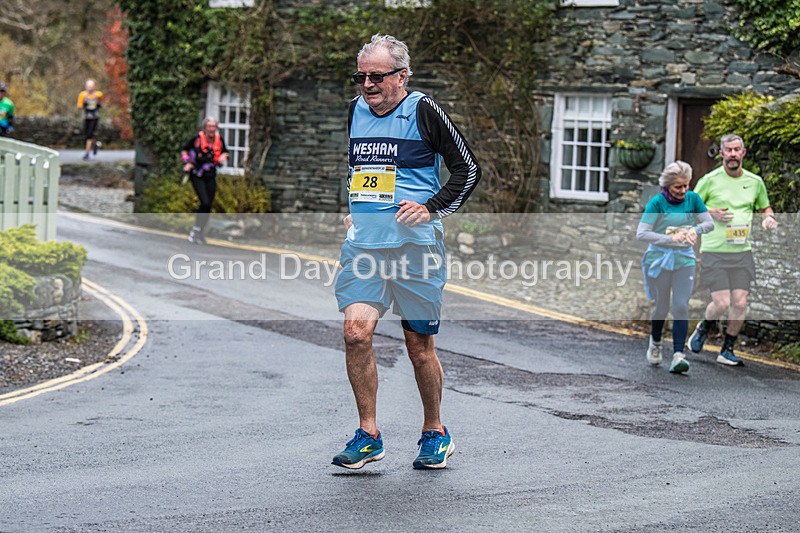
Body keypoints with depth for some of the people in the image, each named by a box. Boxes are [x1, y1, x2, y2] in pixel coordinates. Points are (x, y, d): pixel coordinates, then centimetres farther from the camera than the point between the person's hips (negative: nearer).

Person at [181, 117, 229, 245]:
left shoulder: (219, 140, 1)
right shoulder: (197, 138, -10)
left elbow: (224, 152, 19)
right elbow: (184, 150, 4)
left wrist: (223, 157, -4)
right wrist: (187, 162, -11)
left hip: (210, 176, 5)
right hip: (197, 176, -5)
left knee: (209, 206, 3)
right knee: (205, 203, -19)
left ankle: (199, 233, 17)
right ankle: (196, 230, -4)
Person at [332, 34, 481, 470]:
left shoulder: (423, 111, -5)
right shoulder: (355, 111, 12)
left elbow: (468, 169, -2)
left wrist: (432, 208, -11)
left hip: (415, 243, -4)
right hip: (363, 242, 4)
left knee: (419, 346, 4)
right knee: (356, 331, -13)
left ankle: (435, 433, 23)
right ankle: (368, 435, -3)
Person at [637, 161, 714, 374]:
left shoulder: (692, 198, -1)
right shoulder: (657, 202, -12)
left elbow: (710, 223, 6)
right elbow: (641, 233, -17)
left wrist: (695, 230, -17)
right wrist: (671, 238, -27)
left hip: (684, 259, 2)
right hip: (659, 258, -2)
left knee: (681, 307, -9)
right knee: (661, 307, 8)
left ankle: (678, 355, -14)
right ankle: (655, 343, 36)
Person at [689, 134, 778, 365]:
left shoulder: (755, 181, 8)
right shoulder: (710, 180, -4)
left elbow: (765, 208, 24)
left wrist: (769, 218, 1)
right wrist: (711, 214, -13)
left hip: (742, 251, 4)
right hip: (714, 251, -4)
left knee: (740, 303, -4)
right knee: (722, 303, -12)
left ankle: (727, 350, 13)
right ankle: (704, 327, 21)